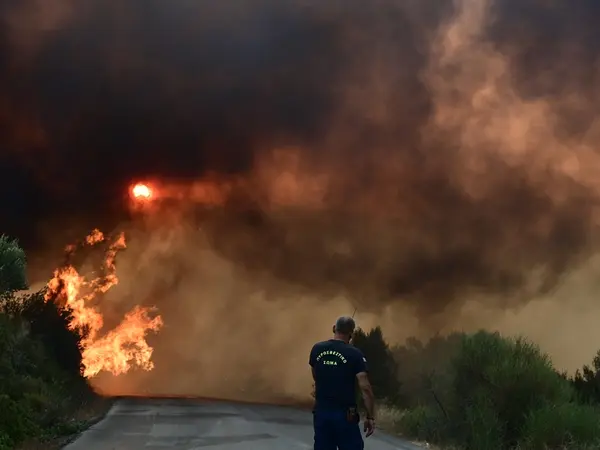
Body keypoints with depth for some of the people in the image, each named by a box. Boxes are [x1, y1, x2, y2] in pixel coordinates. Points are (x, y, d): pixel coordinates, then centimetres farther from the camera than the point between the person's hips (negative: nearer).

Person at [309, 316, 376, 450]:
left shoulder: (317, 349, 4)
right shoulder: (354, 354, -10)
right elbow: (365, 387, -15)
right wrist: (370, 416, -10)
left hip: (321, 412, 5)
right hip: (345, 414, -5)